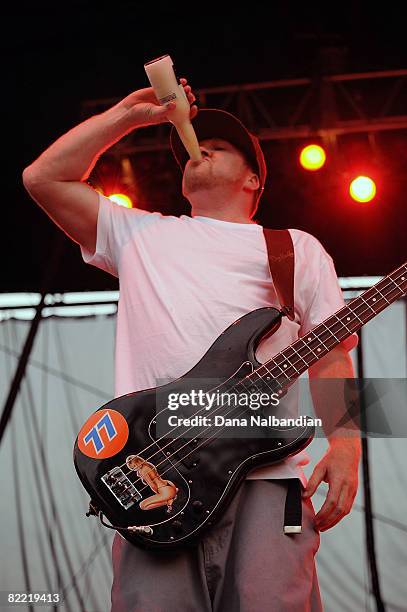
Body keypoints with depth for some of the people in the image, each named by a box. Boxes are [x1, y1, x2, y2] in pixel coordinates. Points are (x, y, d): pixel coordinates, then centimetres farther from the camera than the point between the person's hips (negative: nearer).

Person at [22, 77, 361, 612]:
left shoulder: (298, 248, 23)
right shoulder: (141, 234, 27)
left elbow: (331, 357, 14)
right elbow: (43, 177, 22)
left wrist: (346, 448, -3)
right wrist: (127, 115, 22)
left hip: (266, 472, 0)